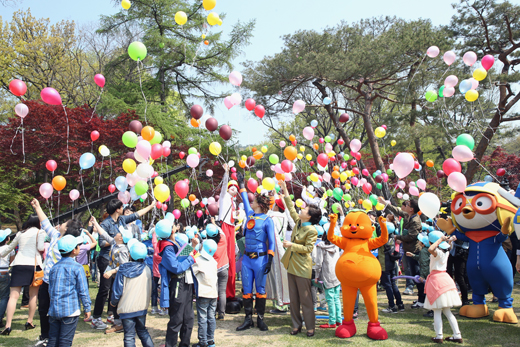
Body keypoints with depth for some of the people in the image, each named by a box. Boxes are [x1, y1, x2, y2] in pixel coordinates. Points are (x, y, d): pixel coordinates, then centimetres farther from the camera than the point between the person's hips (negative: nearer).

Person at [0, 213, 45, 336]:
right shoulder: (39, 232, 4)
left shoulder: (20, 233, 17)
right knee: (33, 295, 10)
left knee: (13, 296, -1)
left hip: (18, 264, 3)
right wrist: (46, 246, 14)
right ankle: (29, 322, 14)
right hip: (33, 264, -3)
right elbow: (40, 248, -8)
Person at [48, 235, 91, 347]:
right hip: (70, 310, -5)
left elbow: (50, 290, 15)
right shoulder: (77, 268, -11)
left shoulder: (54, 267, 6)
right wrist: (87, 308, 0)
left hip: (54, 310, 5)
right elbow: (83, 291, -9)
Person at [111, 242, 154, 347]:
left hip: (126, 308, -3)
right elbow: (149, 290, 5)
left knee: (129, 336, 6)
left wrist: (114, 302, 11)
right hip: (142, 307, 3)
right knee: (143, 331, 19)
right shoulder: (147, 269, -4)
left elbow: (117, 290, -7)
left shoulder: (123, 270, -11)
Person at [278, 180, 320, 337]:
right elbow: (291, 208, 15)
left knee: (305, 299, 1)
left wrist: (292, 245, -20)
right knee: (293, 298, 13)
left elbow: (308, 248, -18)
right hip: (291, 265, 8)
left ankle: (310, 327, 14)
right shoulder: (298, 222, 5)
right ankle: (297, 325, 24)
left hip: (302, 268, -8)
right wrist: (285, 191, 16)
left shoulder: (311, 230, -16)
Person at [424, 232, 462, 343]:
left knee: (437, 312, -2)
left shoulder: (437, 252, -14)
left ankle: (439, 336, -2)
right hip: (445, 279, 8)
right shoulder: (446, 251, 11)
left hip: (437, 280, -8)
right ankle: (457, 335, 14)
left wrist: (440, 240, -25)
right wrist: (449, 241, 22)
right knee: (447, 311, 14)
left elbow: (430, 249, -37)